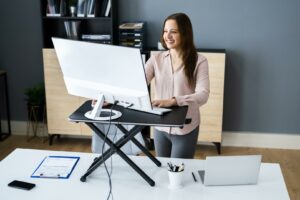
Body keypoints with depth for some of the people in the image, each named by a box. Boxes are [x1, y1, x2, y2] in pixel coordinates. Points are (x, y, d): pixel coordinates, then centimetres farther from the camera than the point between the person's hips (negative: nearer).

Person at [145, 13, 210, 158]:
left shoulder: (199, 61, -9)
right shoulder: (156, 59, 1)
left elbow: (203, 95, -20)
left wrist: (173, 101, -34)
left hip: (185, 129, -3)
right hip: (160, 127, 4)